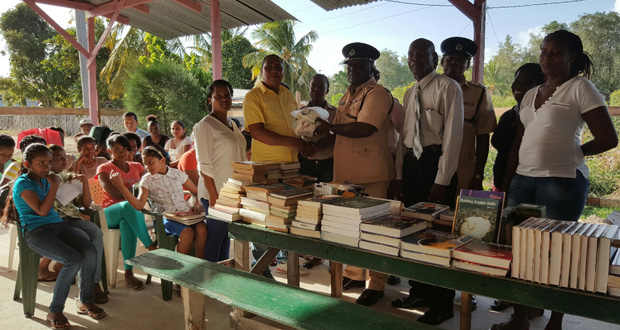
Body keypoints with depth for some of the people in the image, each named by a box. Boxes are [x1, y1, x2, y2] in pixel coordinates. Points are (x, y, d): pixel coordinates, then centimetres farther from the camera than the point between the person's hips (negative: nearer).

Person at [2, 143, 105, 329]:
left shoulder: (46, 179, 16)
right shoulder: (23, 183, -5)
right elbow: (42, 211, -14)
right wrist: (54, 185, -12)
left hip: (58, 225, 6)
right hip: (36, 232, -6)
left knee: (90, 251, -20)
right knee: (74, 260, -28)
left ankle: (85, 301, -2)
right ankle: (54, 311, -10)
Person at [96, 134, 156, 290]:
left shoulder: (137, 167, 19)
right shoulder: (104, 169, 7)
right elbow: (113, 193, -9)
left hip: (132, 212, 3)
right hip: (110, 213, -3)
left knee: (127, 224, -37)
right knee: (128, 205, -39)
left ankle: (129, 273, -36)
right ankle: (151, 247, -37)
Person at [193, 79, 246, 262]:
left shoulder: (232, 125, 15)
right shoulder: (204, 126, -9)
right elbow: (204, 165, -14)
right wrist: (214, 195, -19)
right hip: (216, 193, -8)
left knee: (226, 236, 14)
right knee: (214, 238, -3)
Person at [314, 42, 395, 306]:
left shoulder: (377, 94, -10)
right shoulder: (348, 94, 19)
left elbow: (364, 128, -23)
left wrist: (330, 127, -19)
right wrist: (325, 129, 5)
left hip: (370, 174, -8)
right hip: (347, 172, 9)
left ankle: (376, 285, 12)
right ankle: (354, 274, 30)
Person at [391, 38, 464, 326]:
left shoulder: (448, 88, -7)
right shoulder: (410, 93, 16)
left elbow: (453, 135, -12)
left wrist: (442, 181, -16)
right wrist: (399, 175, 11)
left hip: (437, 163, -7)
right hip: (411, 163, 7)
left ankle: (442, 304, 14)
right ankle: (419, 291, 29)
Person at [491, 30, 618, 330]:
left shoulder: (580, 88, -2)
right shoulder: (530, 95, 17)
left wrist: (572, 152, 4)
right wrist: (506, 180, 13)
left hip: (562, 181, -6)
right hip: (522, 179, 6)